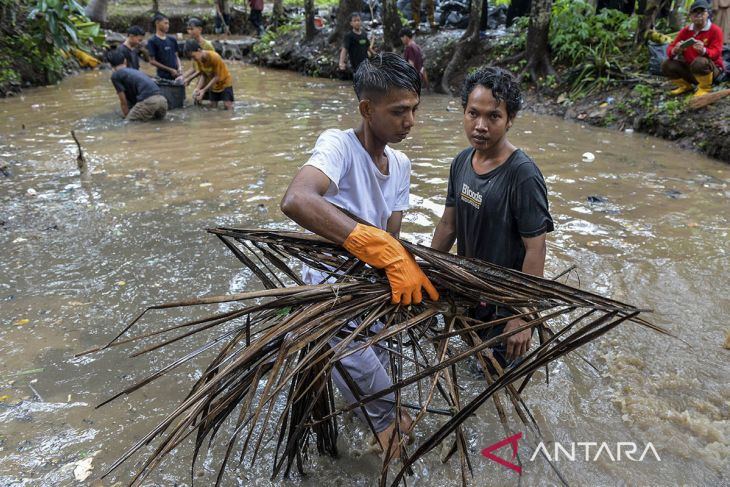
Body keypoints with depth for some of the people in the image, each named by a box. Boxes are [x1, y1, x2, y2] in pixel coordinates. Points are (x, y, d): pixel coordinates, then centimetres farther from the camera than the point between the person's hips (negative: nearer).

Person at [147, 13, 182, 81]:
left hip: (175, 75, 5)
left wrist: (179, 68, -2)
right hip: (163, 76, -5)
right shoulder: (152, 41, -4)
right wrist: (170, 70, -11)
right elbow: (152, 61, -7)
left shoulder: (172, 40, 12)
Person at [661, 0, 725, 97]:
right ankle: (685, 86, 9)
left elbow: (716, 53, -20)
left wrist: (703, 50, -43)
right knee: (667, 65, -15)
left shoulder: (715, 30, -10)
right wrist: (675, 50, -30)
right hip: (689, 69, 5)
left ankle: (705, 88, -11)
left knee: (700, 62, -39)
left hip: (712, 69, -5)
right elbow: (670, 49, -3)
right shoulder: (685, 31, 3)